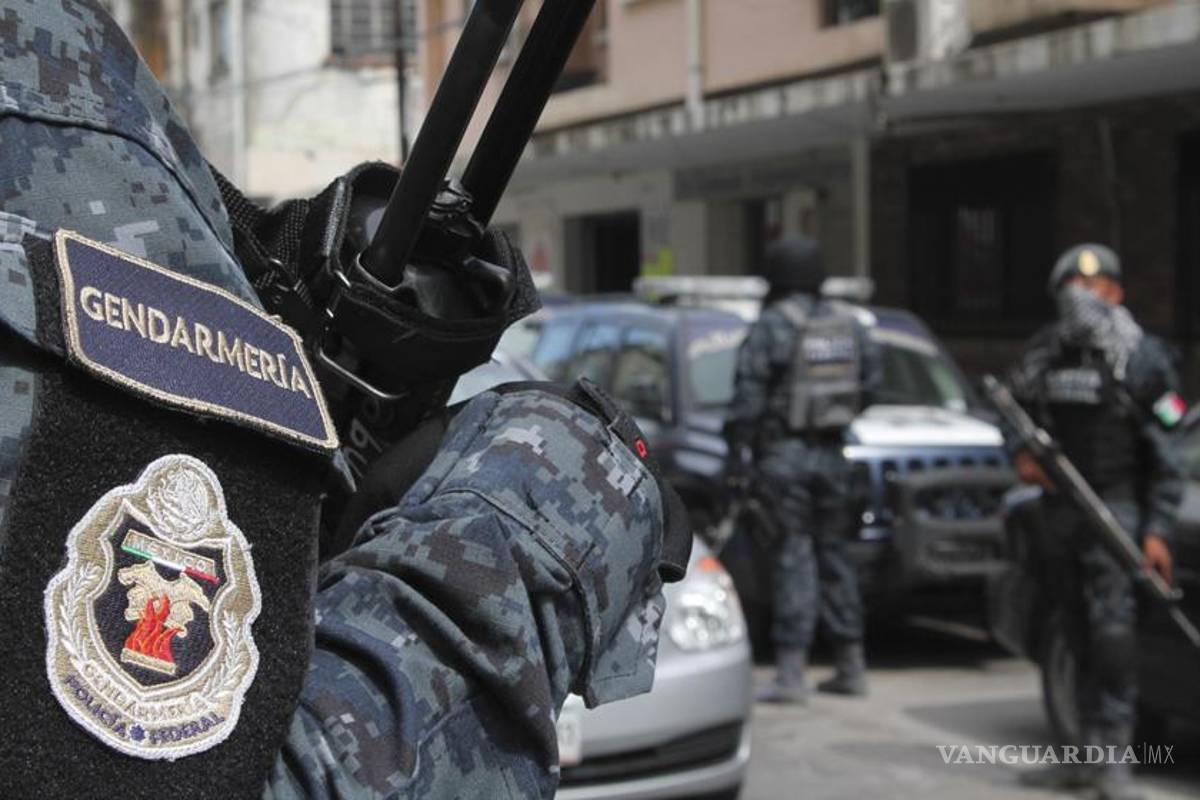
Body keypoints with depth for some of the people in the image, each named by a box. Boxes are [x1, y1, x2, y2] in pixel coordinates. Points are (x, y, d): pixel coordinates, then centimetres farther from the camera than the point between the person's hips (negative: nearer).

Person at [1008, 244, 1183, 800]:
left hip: (1115, 506, -5)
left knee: (1114, 630, -15)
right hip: (1059, 507, 5)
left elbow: (1168, 455, -7)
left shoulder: (1141, 357, -6)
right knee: (1081, 638, 10)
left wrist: (1156, 531, -13)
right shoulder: (1044, 352, 8)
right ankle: (1088, 754, 18)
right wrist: (1020, 456, -1)